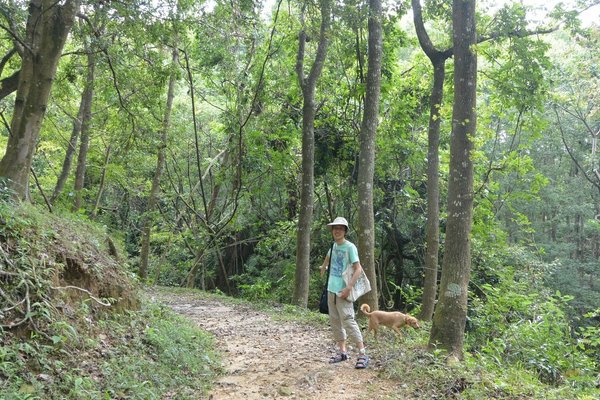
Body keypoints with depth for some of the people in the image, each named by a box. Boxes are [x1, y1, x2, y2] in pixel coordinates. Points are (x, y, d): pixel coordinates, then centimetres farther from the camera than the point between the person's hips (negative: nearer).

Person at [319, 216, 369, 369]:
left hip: (342, 291, -7)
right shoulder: (334, 245, 8)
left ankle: (363, 354, -10)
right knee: (335, 321, 10)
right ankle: (342, 352, 18)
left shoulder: (350, 247, -12)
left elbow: (358, 269, -16)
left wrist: (348, 288, -23)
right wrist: (323, 267, 42)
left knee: (348, 321, -13)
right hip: (331, 289, 8)